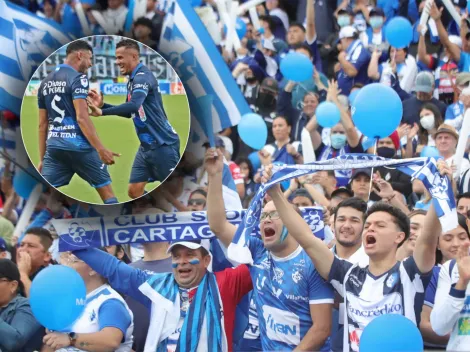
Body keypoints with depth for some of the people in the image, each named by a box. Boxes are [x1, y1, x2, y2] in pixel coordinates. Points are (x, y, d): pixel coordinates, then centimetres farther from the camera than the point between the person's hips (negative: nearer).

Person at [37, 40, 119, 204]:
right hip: (78, 146, -6)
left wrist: (42, 158, 21)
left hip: (54, 147, 6)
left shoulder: (45, 82, 14)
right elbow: (81, 117, -18)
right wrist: (101, 149, -21)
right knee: (106, 192, 7)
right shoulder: (77, 78, -8)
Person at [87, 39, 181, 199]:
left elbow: (133, 106, -35)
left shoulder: (142, 77, -18)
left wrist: (102, 112, -37)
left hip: (163, 145, -9)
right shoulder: (133, 79, 12)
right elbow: (131, 112, 22)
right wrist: (103, 105, 11)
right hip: (147, 146, 9)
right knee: (134, 191, 5)